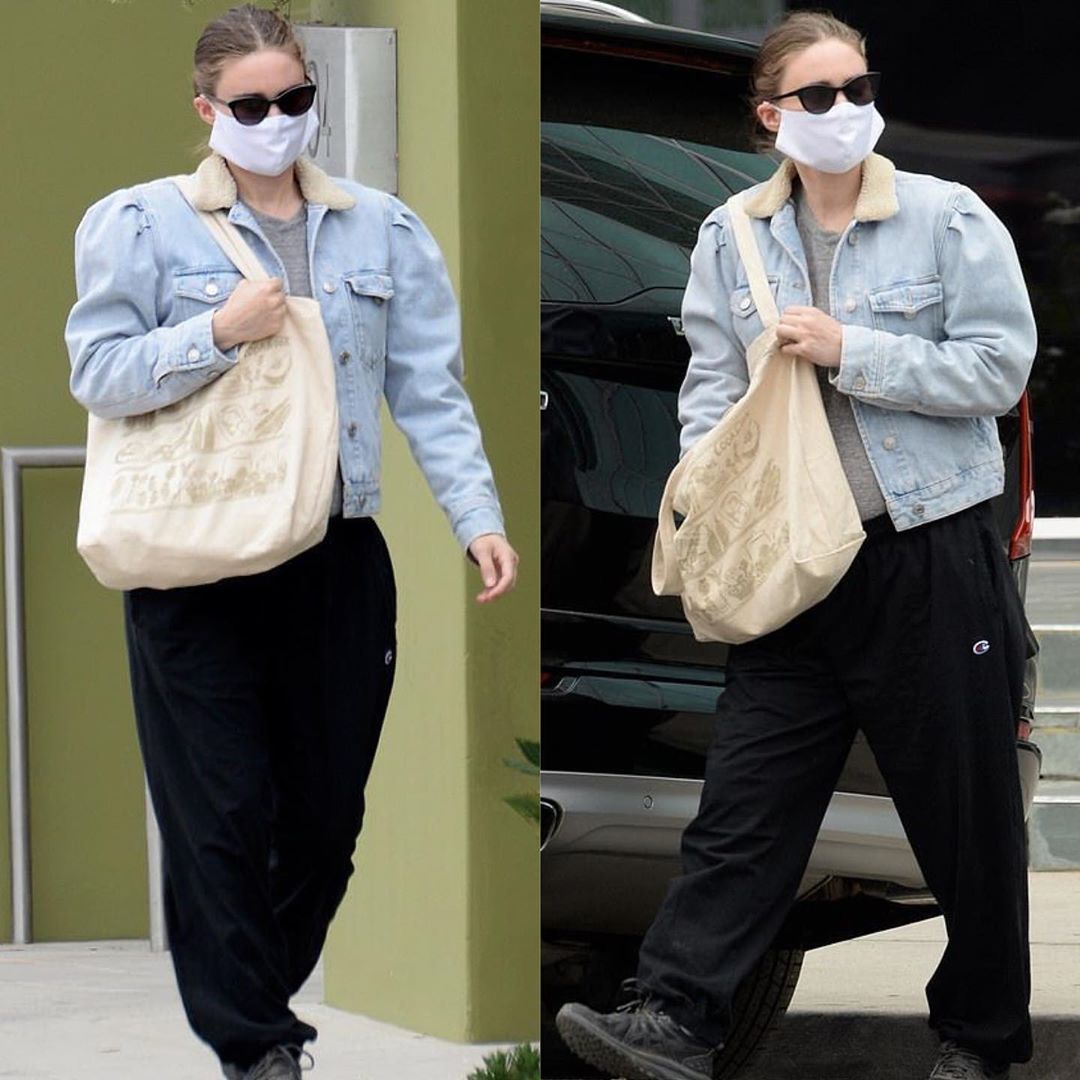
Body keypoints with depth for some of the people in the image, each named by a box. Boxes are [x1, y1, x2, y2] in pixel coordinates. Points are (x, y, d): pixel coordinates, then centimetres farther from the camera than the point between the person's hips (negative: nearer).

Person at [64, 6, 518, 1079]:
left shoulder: (381, 228, 8)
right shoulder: (142, 223, 0)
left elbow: (430, 390, 5)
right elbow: (97, 375, -5)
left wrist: (477, 513, -6)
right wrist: (219, 332, -18)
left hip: (339, 561, 3)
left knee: (327, 810, 8)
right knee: (224, 816, -3)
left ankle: (270, 992, 26)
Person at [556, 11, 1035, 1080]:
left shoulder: (949, 219, -5)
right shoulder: (733, 238, 7)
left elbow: (998, 367, -10)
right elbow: (711, 385, 5)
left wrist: (849, 351, -16)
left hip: (934, 556, -3)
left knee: (963, 810, 6)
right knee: (745, 800, -3)